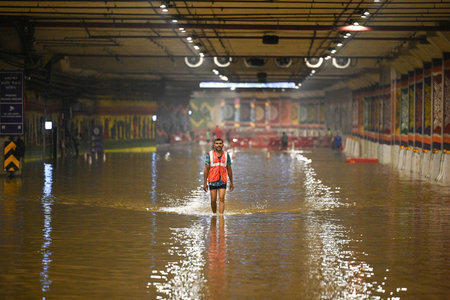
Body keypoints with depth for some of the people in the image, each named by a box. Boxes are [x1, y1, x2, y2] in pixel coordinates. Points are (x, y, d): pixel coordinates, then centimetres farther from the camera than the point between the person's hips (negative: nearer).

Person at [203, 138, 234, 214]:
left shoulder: (226, 155, 6)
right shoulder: (210, 155, 1)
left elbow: (229, 169, 11)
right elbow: (206, 169, -1)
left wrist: (231, 183, 10)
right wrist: (205, 183, -5)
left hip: (223, 181, 1)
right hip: (212, 181, 0)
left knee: (221, 199, -11)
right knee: (213, 200, 3)